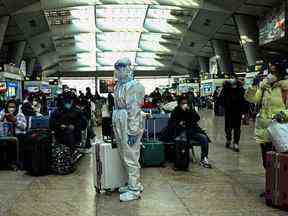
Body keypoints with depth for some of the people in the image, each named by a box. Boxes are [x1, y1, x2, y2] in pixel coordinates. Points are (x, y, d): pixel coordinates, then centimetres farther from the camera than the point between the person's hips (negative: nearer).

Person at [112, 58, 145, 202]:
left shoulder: (134, 86, -14)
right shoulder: (118, 86, 14)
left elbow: (134, 111, -19)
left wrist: (132, 132, -21)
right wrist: (116, 130, 19)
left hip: (130, 126, -9)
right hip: (119, 126, 9)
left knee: (131, 159, -1)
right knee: (125, 157, 17)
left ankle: (134, 190, 10)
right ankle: (134, 183, 31)